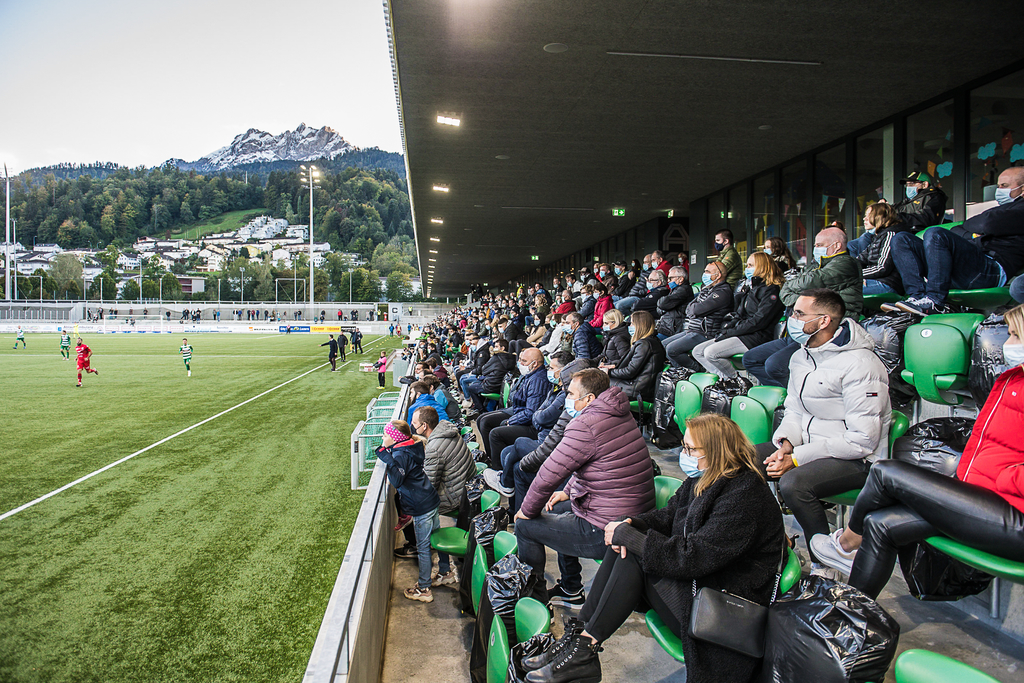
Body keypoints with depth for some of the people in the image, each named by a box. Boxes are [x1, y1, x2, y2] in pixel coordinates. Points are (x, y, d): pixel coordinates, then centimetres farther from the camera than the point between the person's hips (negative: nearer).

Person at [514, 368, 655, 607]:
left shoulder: (585, 426, -22)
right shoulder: (620, 416, 7)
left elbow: (549, 474, -18)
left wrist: (527, 511, -2)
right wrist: (568, 491, 20)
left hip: (606, 532, -10)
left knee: (525, 525, 4)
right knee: (557, 510, 30)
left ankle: (536, 599, 23)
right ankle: (571, 590, 39)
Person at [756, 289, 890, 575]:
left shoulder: (859, 365, -19)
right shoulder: (801, 356, 8)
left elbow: (862, 440, -22)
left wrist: (797, 458, -22)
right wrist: (786, 444, -7)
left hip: (857, 459, -8)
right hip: (808, 443, 8)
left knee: (794, 483, -33)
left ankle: (825, 566, -13)